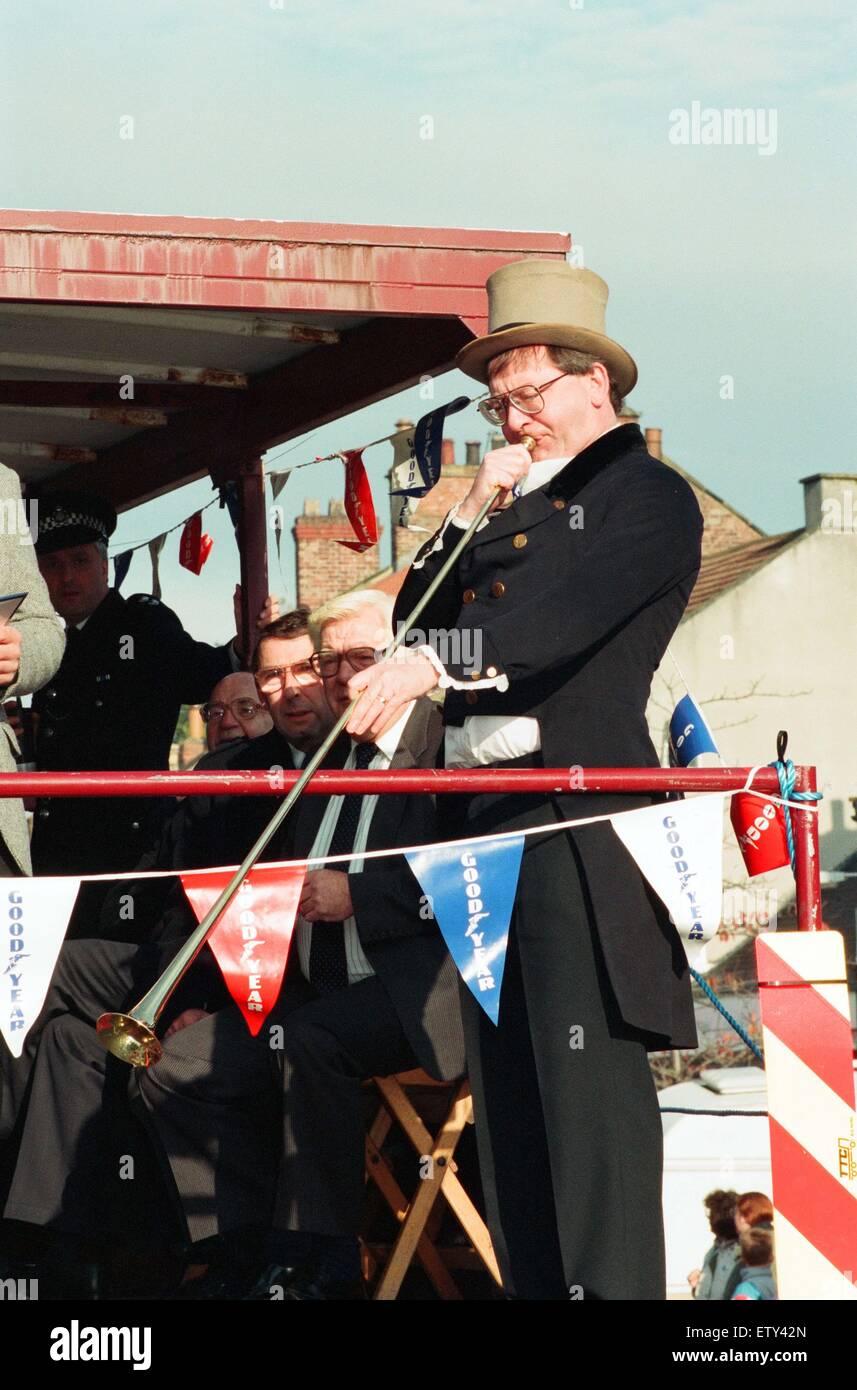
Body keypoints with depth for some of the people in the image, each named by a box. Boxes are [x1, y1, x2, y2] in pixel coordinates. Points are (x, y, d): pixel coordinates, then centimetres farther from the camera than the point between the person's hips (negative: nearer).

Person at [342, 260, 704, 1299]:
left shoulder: (646, 496, 0)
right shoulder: (513, 509, 24)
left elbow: (569, 613, -17)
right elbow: (417, 619, 18)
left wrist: (434, 664, -29)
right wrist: (472, 515, 6)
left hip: (583, 816, -8)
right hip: (485, 817, 8)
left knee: (586, 1072, -13)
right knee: (503, 1083, 6)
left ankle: (613, 1287, -15)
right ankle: (530, 1282, 8)